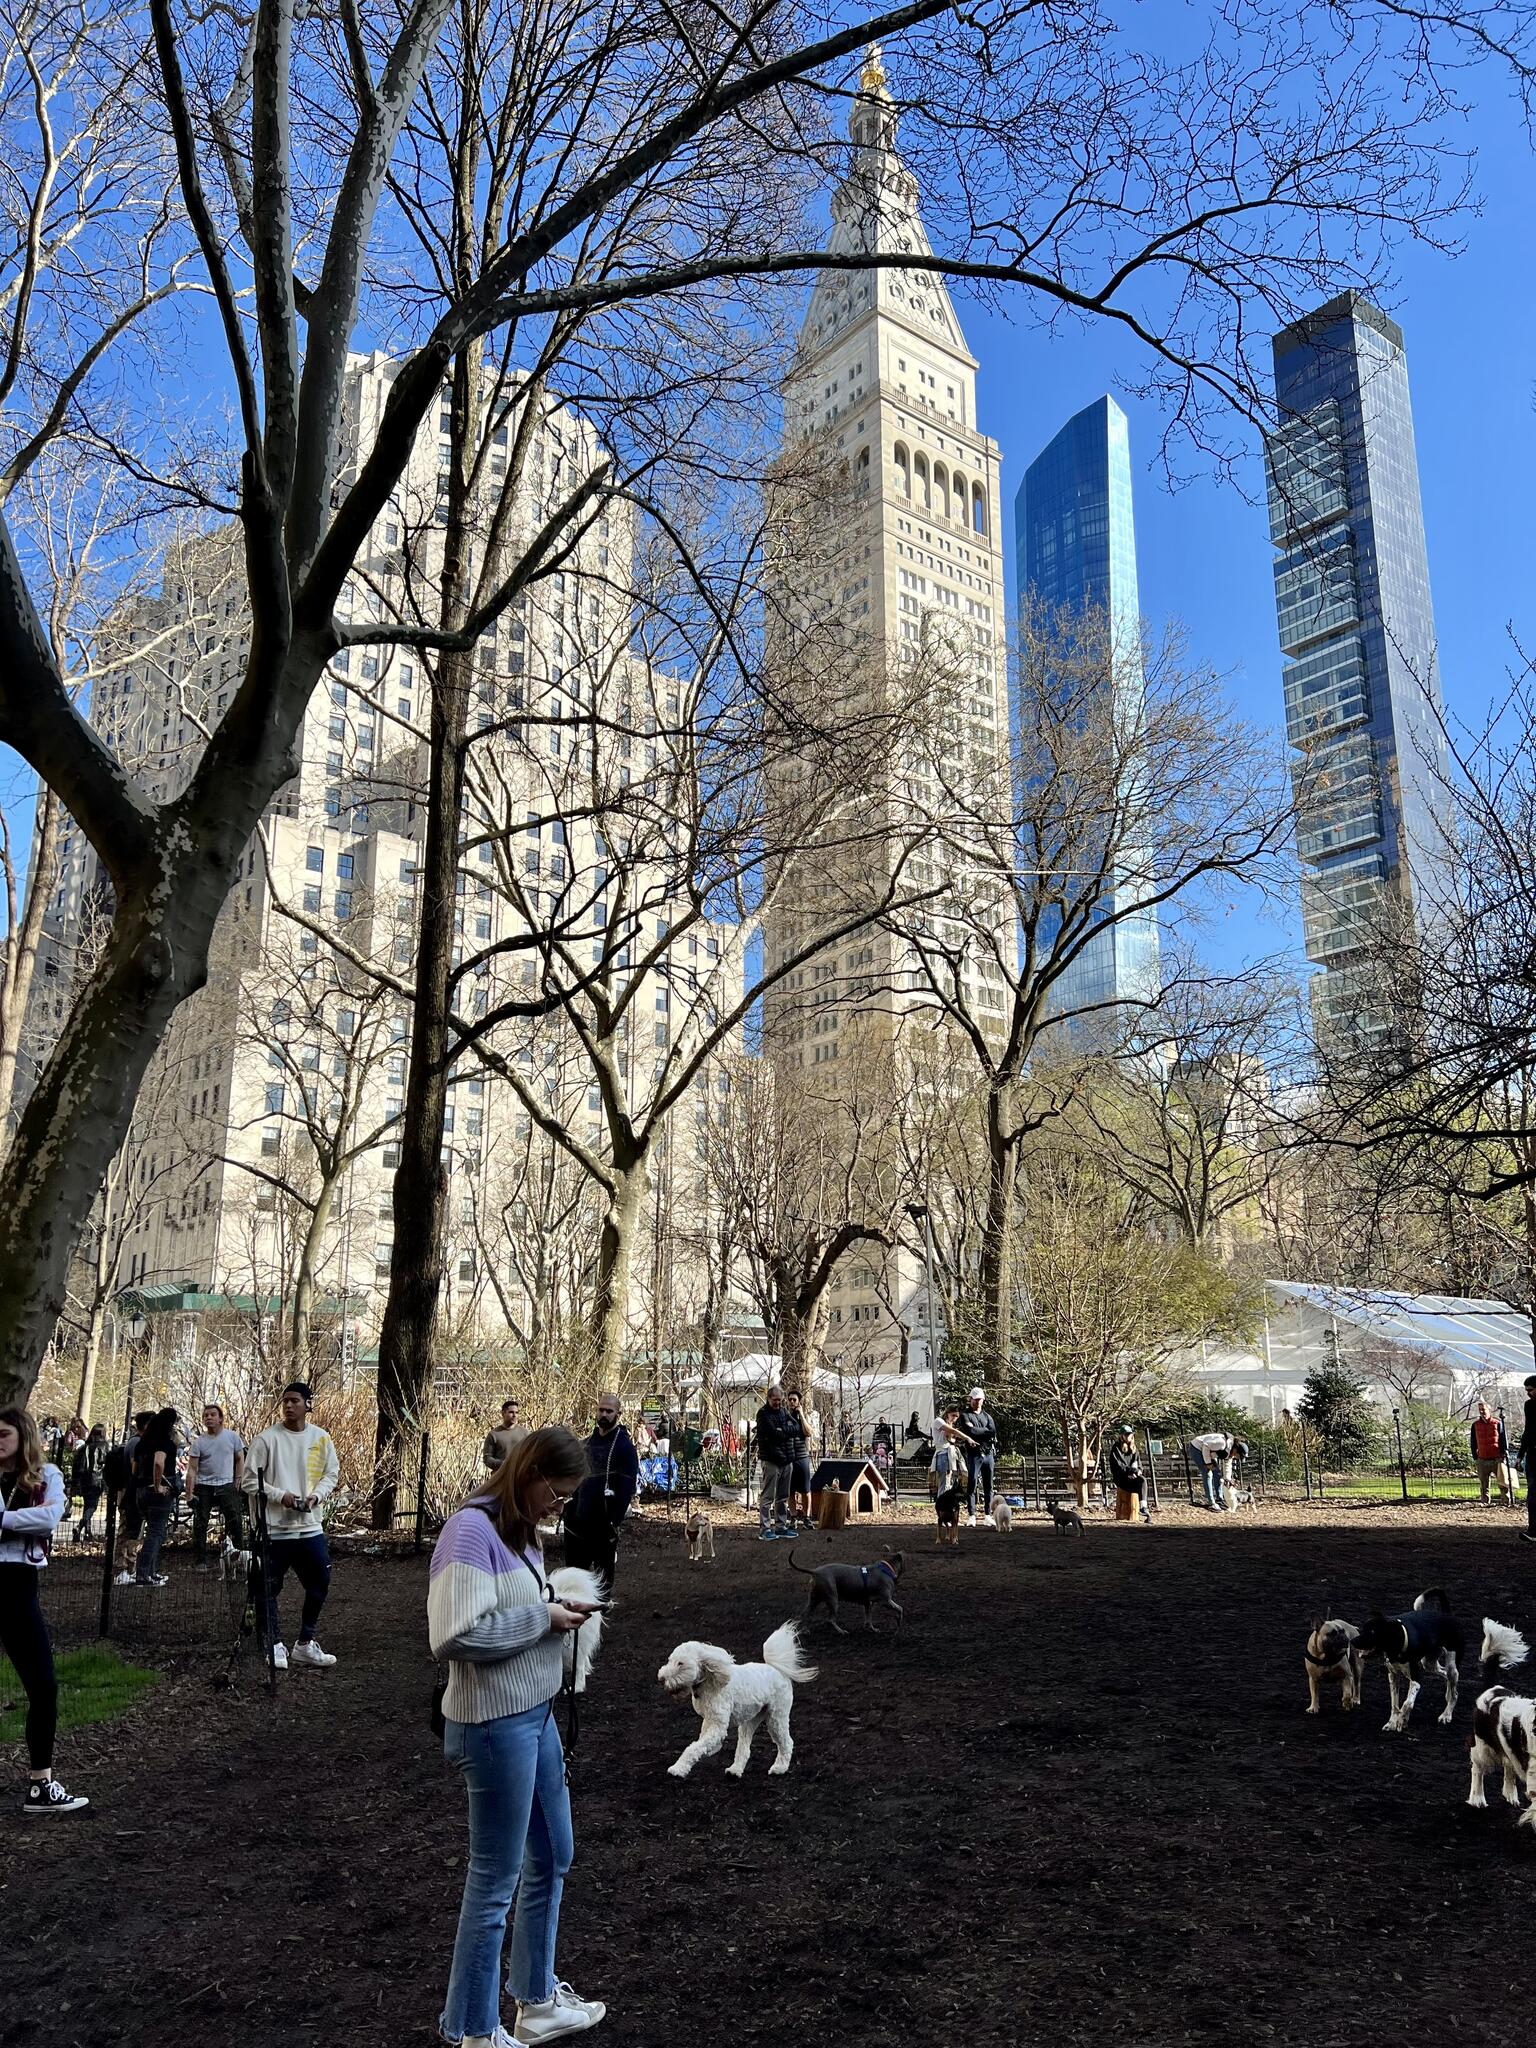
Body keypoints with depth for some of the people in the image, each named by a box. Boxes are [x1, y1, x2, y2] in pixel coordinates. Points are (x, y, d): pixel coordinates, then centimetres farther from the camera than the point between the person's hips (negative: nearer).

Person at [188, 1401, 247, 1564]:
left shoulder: (232, 1436, 1)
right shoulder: (198, 1442, 0)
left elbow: (240, 1459, 9)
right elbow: (192, 1469, -2)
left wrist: (239, 1481, 0)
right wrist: (189, 1493, -8)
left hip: (226, 1485, -1)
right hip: (203, 1487, 1)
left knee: (235, 1520, -8)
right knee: (200, 1525, 4)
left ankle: (240, 1551, 1)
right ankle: (199, 1561, 13)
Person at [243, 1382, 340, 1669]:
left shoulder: (320, 1438, 3)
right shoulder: (267, 1438, -8)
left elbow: (331, 1473, 10)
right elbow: (250, 1480, -6)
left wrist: (316, 1496, -9)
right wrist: (281, 1496, -17)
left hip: (310, 1527, 4)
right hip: (274, 1528, -4)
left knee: (319, 1584, 10)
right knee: (269, 1590, 4)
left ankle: (305, 1644, 25)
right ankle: (275, 1645, 20)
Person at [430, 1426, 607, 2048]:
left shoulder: (520, 1531, 8)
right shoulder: (471, 1528, -21)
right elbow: (454, 1635, -30)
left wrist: (555, 1610, -2)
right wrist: (541, 1618, -22)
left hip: (536, 1715, 10)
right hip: (496, 1724, -10)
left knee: (552, 1858, 22)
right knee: (495, 1881, 6)